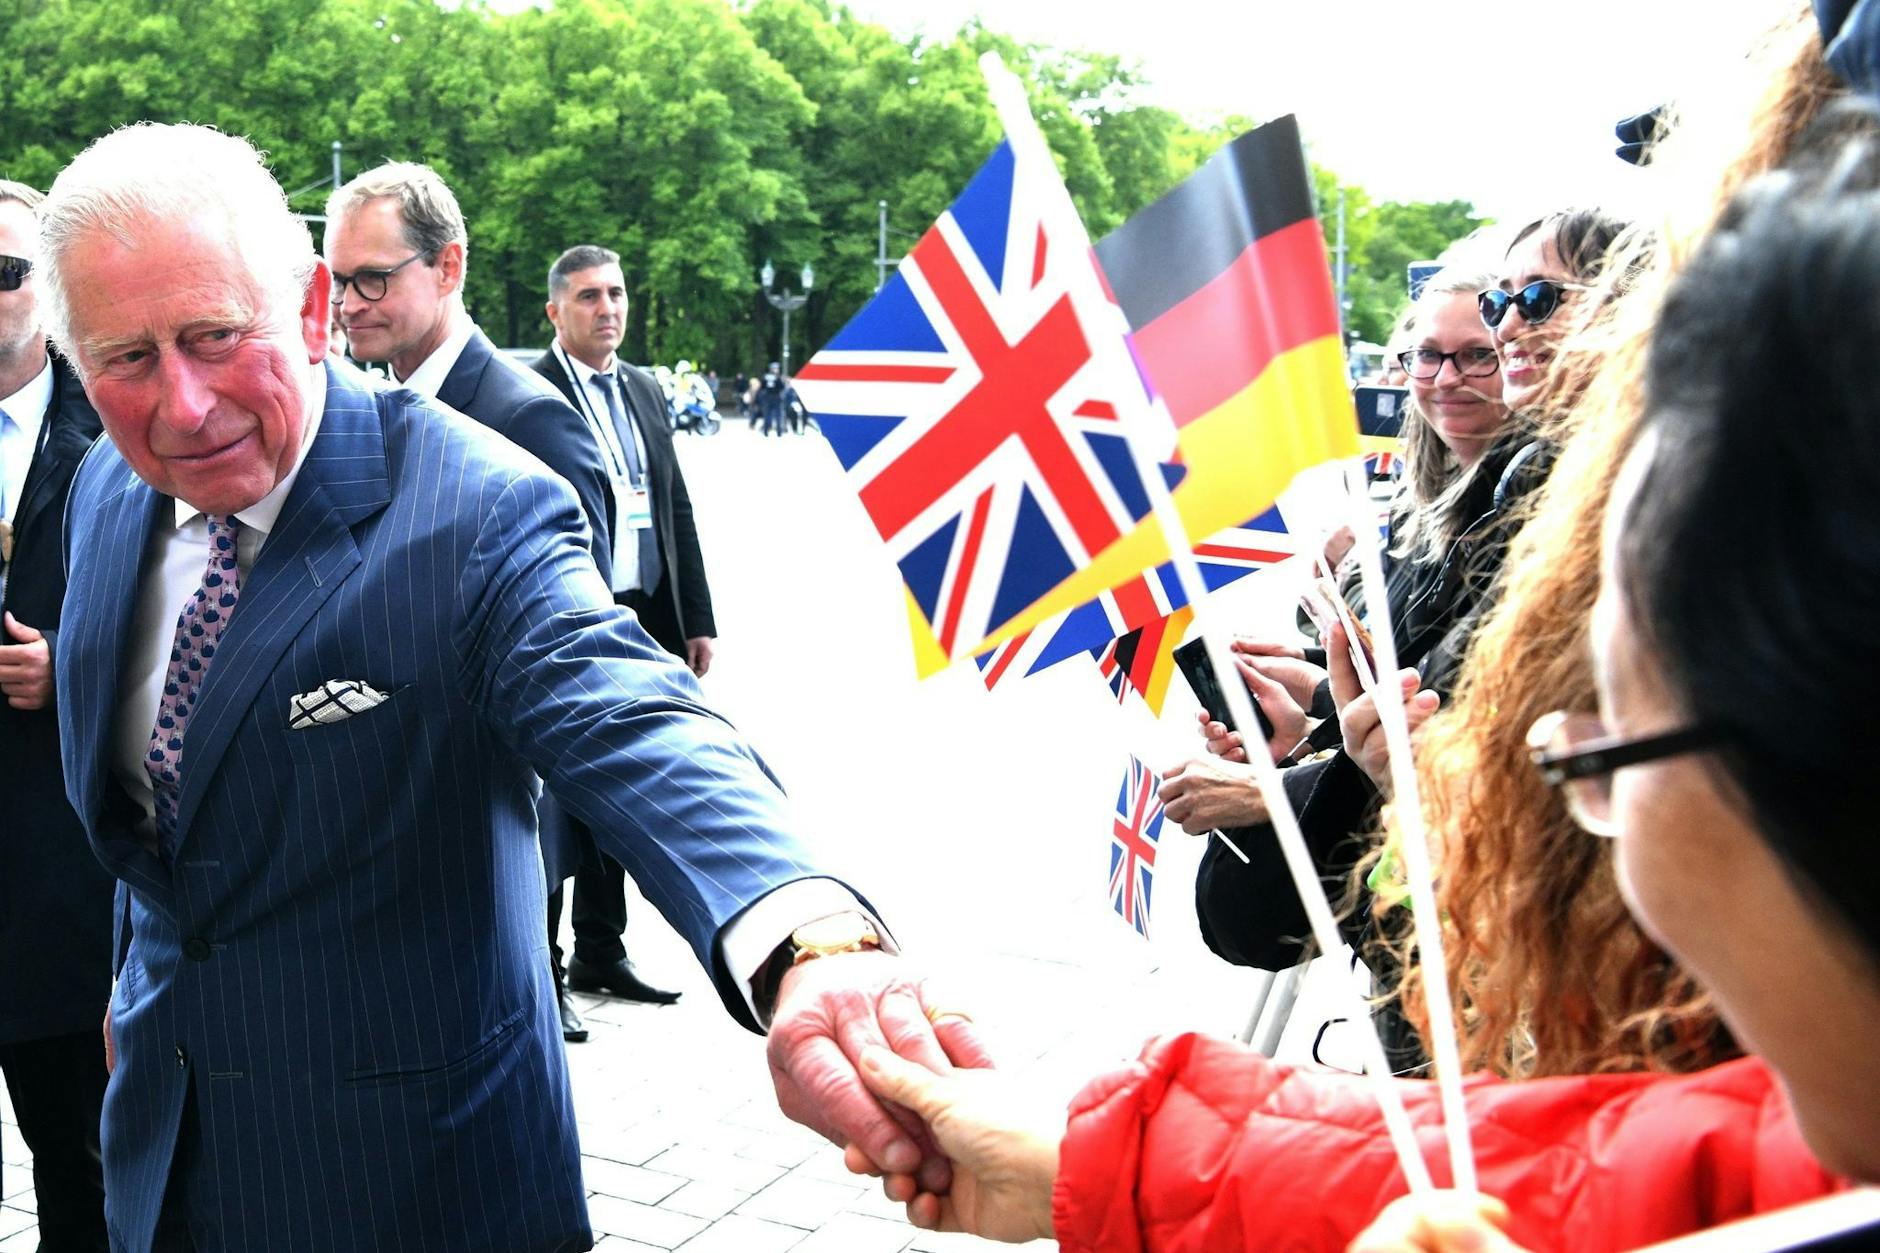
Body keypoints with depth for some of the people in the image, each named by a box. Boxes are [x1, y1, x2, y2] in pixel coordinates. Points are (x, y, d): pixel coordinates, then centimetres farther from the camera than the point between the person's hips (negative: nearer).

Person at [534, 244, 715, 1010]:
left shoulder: (645, 391, 14)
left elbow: (677, 509, 16)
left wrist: (696, 620, 12)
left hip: (646, 622, 7)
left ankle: (599, 953, 29)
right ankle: (537, 967, 14)